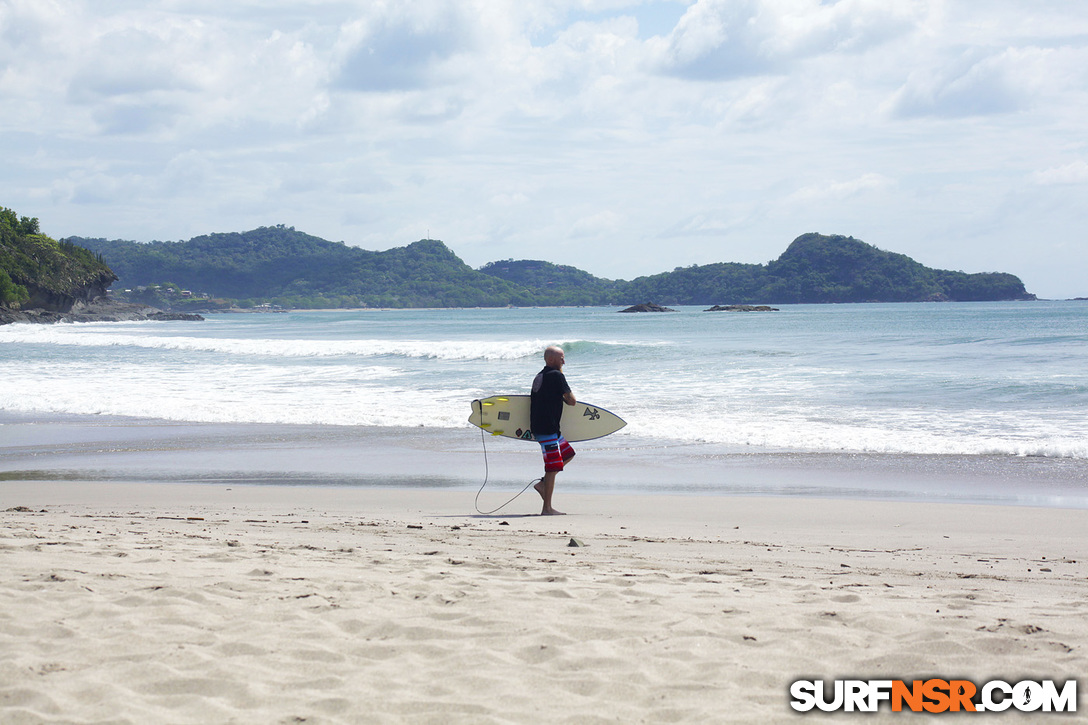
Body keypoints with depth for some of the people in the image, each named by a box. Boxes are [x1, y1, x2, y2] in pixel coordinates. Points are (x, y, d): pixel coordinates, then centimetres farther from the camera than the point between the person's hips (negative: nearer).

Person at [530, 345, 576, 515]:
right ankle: (547, 509, -4)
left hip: (537, 425, 10)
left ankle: (543, 483, 16)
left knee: (568, 454, 20)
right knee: (552, 466, -6)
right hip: (547, 429, -10)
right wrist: (563, 397, 8)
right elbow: (572, 401, -11)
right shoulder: (557, 375, -12)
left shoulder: (539, 376, 16)